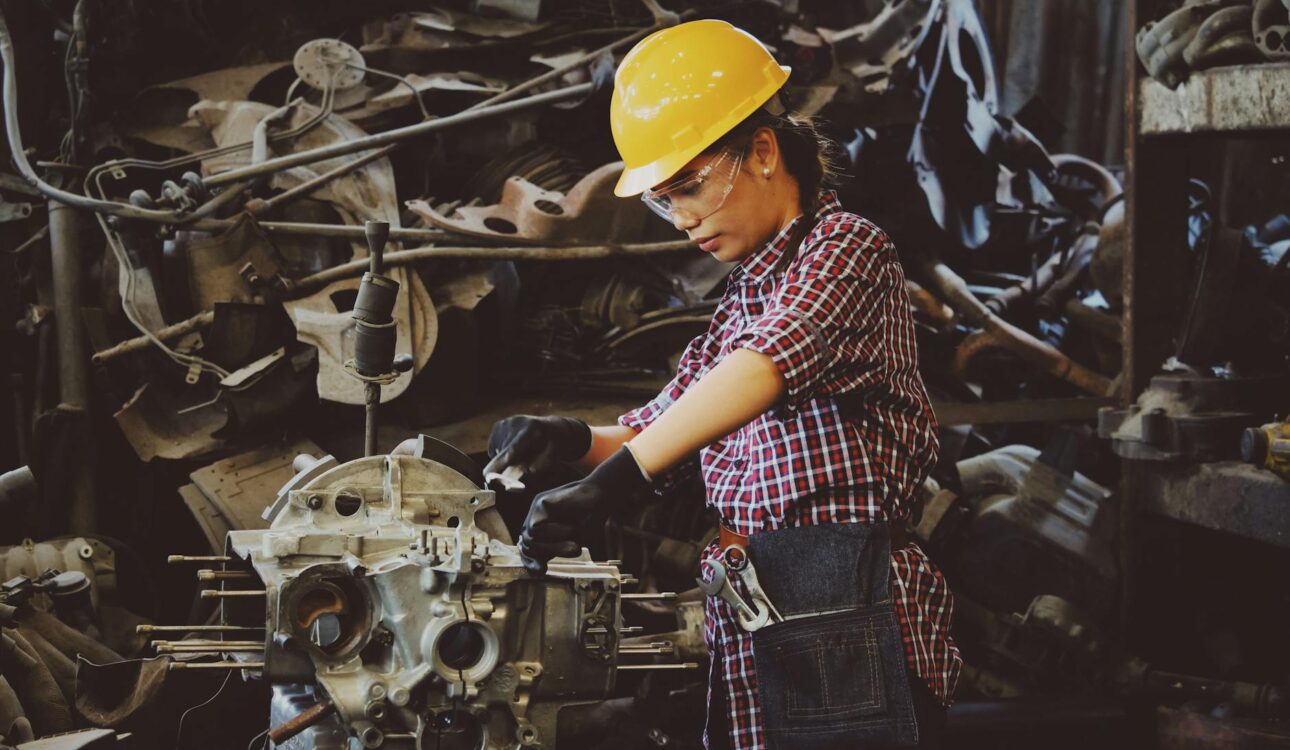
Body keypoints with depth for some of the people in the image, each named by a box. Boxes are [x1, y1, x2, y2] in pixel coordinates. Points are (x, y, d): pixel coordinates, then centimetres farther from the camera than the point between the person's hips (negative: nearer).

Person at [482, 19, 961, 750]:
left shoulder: (846, 248, -7)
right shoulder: (746, 296, 20)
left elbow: (769, 362, -26)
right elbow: (662, 425, 21)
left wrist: (614, 480, -35)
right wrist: (575, 440, -2)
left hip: (843, 624, -8)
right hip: (751, 627, 8)